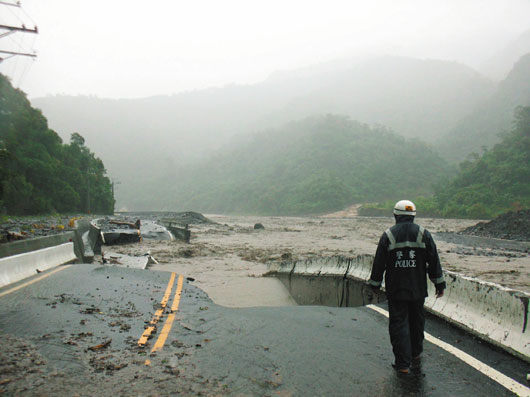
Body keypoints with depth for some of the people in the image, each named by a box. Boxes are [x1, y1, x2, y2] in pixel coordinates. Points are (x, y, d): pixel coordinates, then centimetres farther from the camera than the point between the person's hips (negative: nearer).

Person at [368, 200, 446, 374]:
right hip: (418, 289, 3)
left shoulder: (388, 235, -5)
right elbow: (434, 261, 2)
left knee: (398, 323, 2)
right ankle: (415, 352, 38)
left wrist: (375, 285, 7)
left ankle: (403, 363, 1)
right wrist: (439, 284, 9)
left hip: (395, 290, -2)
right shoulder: (423, 234, 0)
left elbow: (378, 263, -3)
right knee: (417, 320, 20)